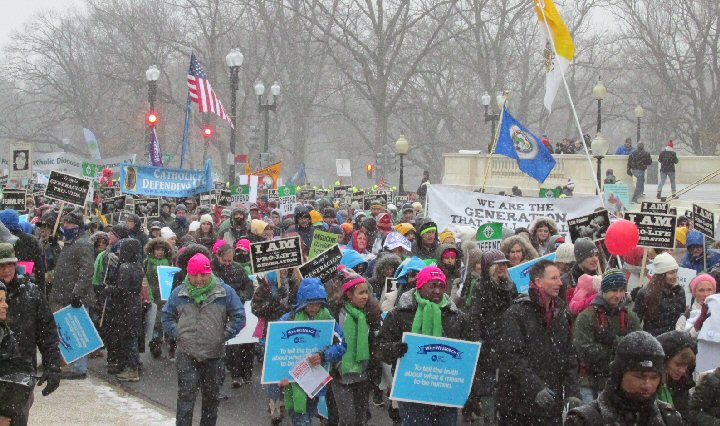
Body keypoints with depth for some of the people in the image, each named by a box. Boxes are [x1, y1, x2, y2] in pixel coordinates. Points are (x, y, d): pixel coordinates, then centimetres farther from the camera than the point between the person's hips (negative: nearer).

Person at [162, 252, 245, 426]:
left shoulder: (225, 292, -4)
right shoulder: (179, 293, 1)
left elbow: (239, 317, -1)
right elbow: (167, 316, 11)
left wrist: (224, 336, -7)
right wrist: (177, 334, -2)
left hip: (214, 354, 1)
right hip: (187, 353, -1)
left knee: (211, 395, 13)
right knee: (186, 394, -8)